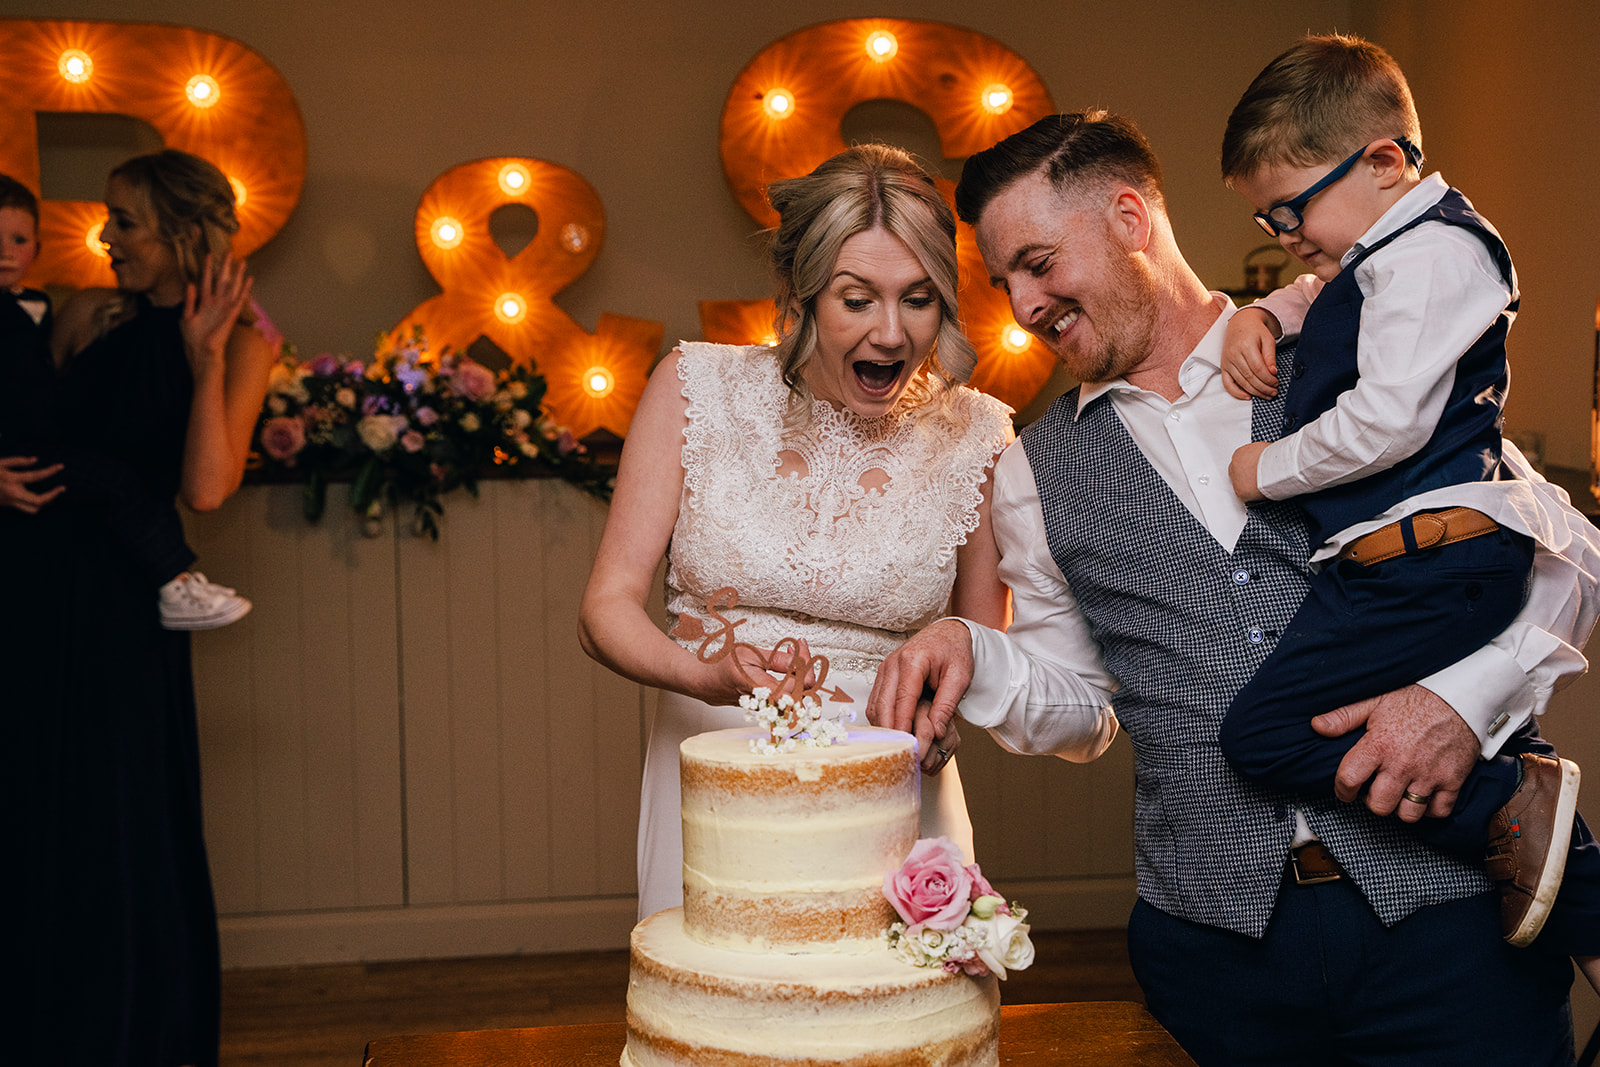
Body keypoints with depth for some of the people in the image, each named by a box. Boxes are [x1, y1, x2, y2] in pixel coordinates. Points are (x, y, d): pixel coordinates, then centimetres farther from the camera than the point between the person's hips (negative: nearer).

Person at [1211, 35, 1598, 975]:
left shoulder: (1430, 252, -13)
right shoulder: (1379, 256, 18)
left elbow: (1387, 420, -22)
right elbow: (1324, 297, 41)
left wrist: (1267, 470, -8)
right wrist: (1261, 315, 18)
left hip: (1428, 558, -11)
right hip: (1439, 556, 11)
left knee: (1266, 730, -15)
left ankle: (1511, 802, -11)